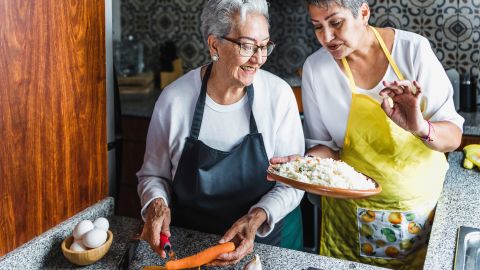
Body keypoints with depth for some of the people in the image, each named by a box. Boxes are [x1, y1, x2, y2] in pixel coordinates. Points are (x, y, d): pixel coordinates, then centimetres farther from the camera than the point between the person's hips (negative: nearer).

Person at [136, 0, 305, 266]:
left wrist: (258, 217, -23)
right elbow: (153, 174, 1)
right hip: (189, 242, 2)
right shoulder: (174, 98, -12)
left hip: (269, 239, -1)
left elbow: (292, 182, -8)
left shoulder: (279, 94, -12)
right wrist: (156, 204, -19)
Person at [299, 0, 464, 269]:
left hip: (425, 204, 0)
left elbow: (453, 136, -12)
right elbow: (324, 145, -2)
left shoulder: (413, 49, -14)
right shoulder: (316, 68, -11)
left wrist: (420, 127, -33)